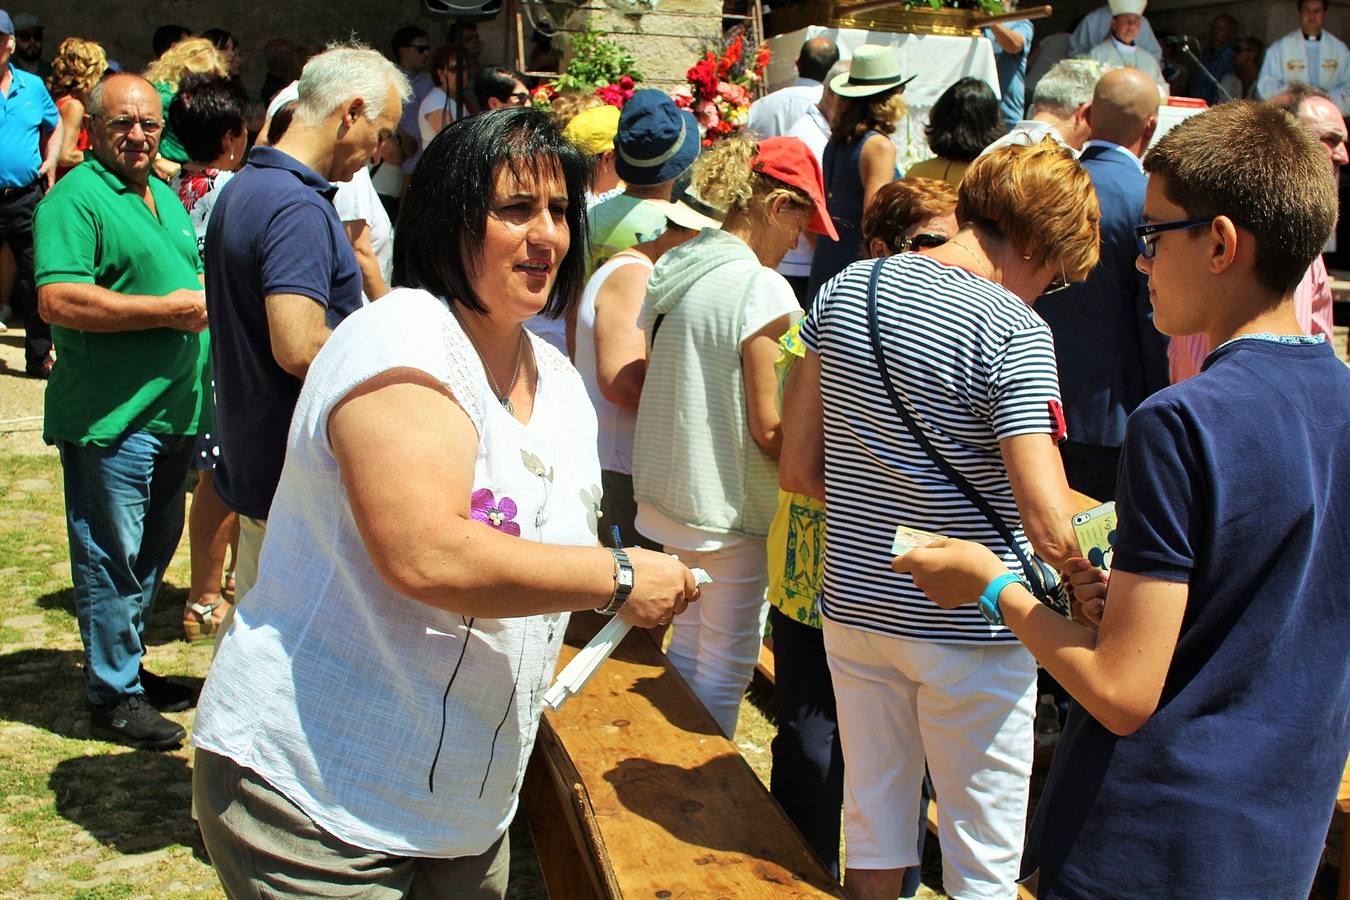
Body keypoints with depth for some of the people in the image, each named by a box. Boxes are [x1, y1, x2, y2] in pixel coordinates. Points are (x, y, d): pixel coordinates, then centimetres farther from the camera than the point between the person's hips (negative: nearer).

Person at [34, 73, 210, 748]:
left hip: (173, 409, 9)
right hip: (110, 417, -9)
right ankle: (113, 697, 13)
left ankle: (128, 666, 35)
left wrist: (208, 294, 7)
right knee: (112, 558, 1)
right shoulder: (75, 200, -12)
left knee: (154, 548, 19)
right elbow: (57, 301, -24)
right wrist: (167, 309, -21)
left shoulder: (166, 196, 17)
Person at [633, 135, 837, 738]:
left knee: (688, 641, 22)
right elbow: (769, 430, -19)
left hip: (666, 491, 9)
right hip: (729, 507, -9)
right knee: (726, 666, 6)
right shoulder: (762, 288, -19)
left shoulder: (672, 269, 5)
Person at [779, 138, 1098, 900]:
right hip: (968, 628, -5)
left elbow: (800, 471, 4)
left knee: (873, 830, 20)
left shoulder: (845, 290, 1)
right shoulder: (1014, 330, -18)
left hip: (854, 606, 6)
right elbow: (1049, 528, -23)